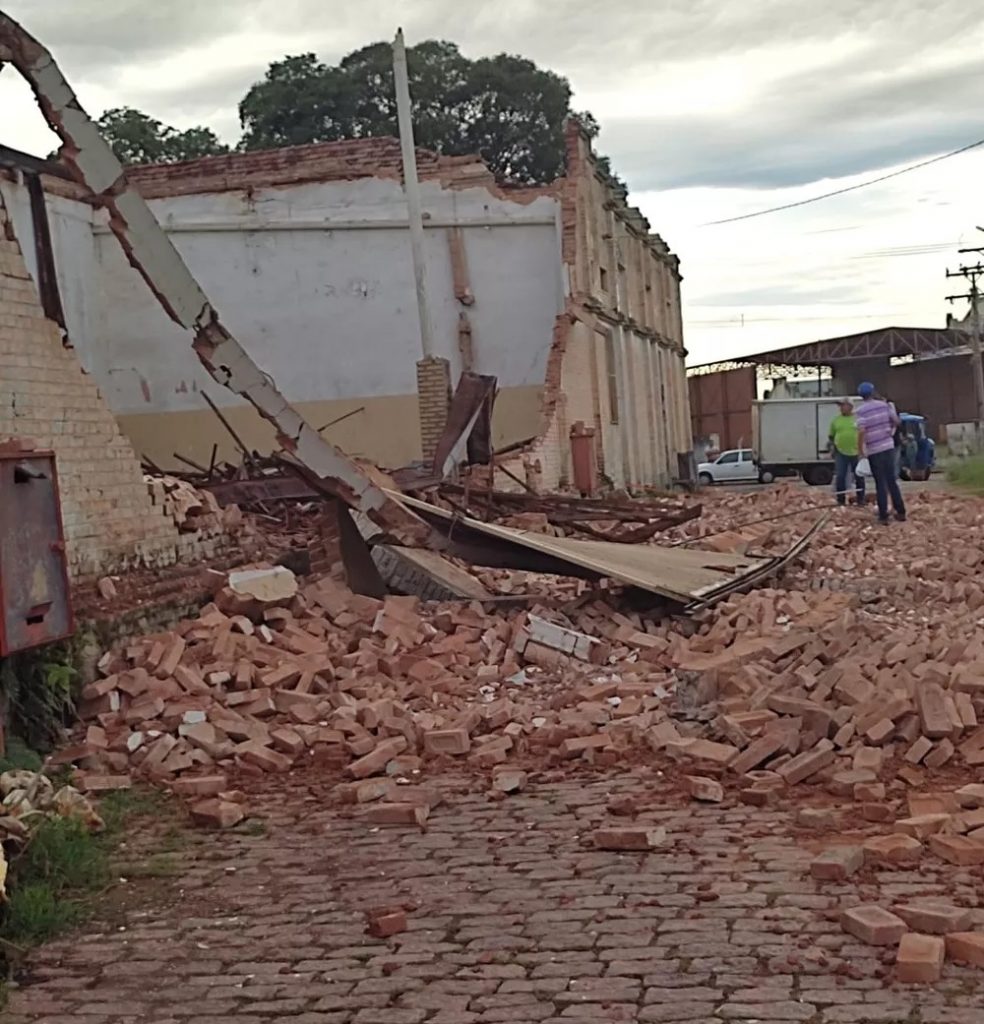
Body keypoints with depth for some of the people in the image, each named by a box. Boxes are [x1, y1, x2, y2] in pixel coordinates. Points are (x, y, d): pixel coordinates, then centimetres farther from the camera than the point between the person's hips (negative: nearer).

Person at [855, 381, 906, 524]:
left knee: (880, 483, 2)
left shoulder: (860, 411, -10)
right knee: (892, 481, 14)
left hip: (874, 450, -4)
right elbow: (896, 421, 12)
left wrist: (860, 449, -11)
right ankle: (900, 512, 16)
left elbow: (862, 431, -21)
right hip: (888, 447, 4)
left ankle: (883, 515, 1)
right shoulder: (884, 405, 3)